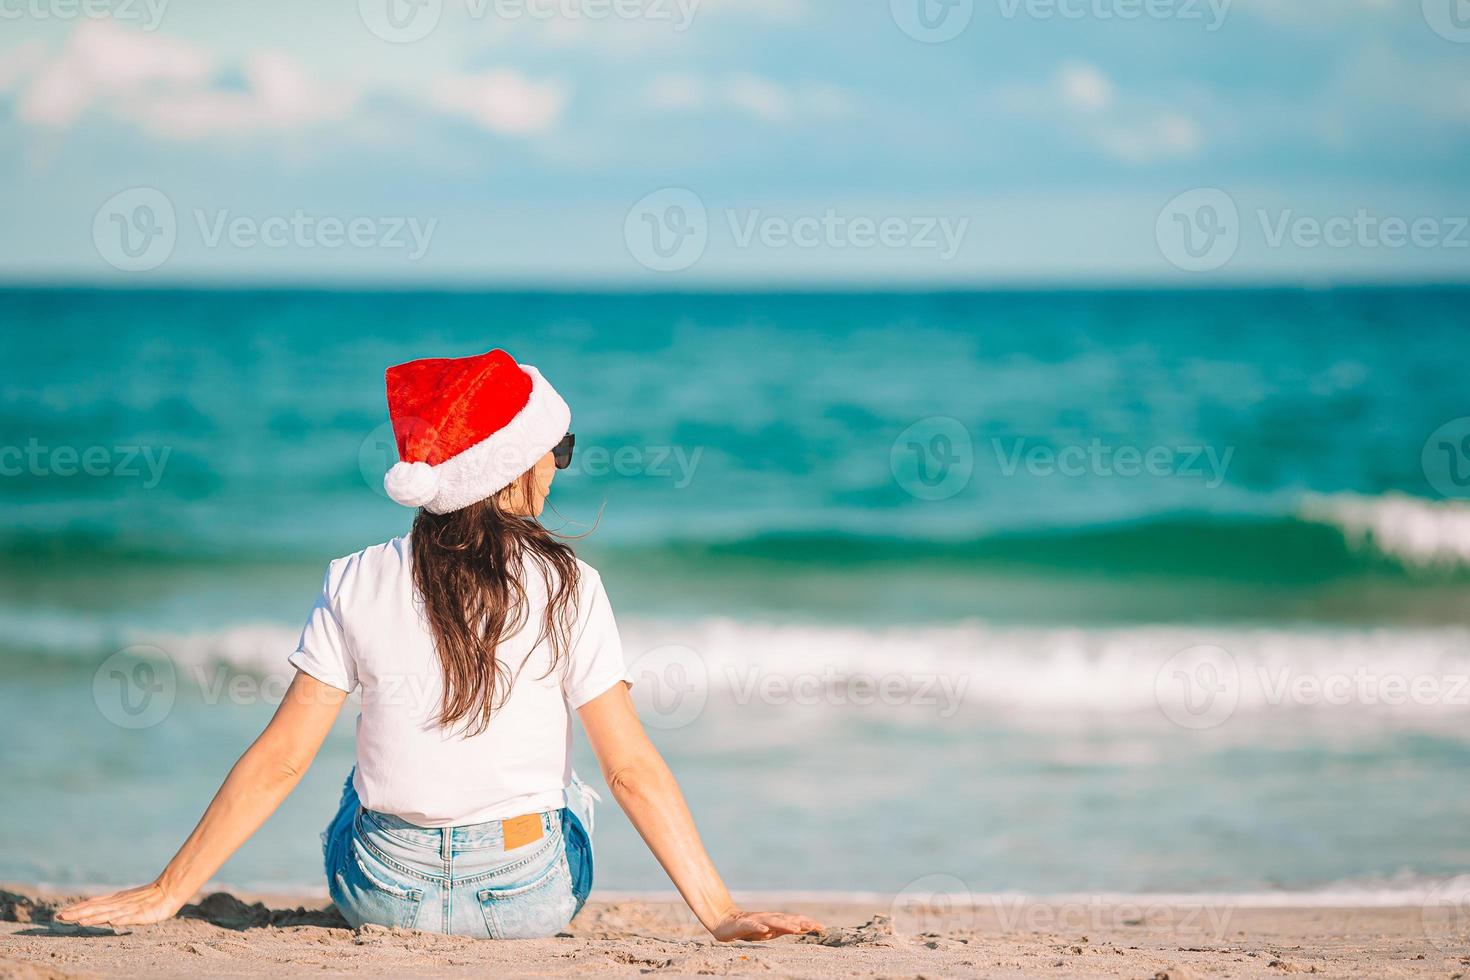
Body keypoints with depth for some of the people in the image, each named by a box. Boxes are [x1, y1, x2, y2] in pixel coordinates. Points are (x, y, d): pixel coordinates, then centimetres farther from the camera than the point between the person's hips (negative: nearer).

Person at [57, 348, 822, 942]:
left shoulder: (357, 585, -7)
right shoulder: (566, 589, -10)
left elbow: (280, 760, -8)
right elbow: (633, 770, -12)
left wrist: (169, 892, -2)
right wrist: (719, 913, -9)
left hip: (381, 895, 1)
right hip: (529, 899, -1)